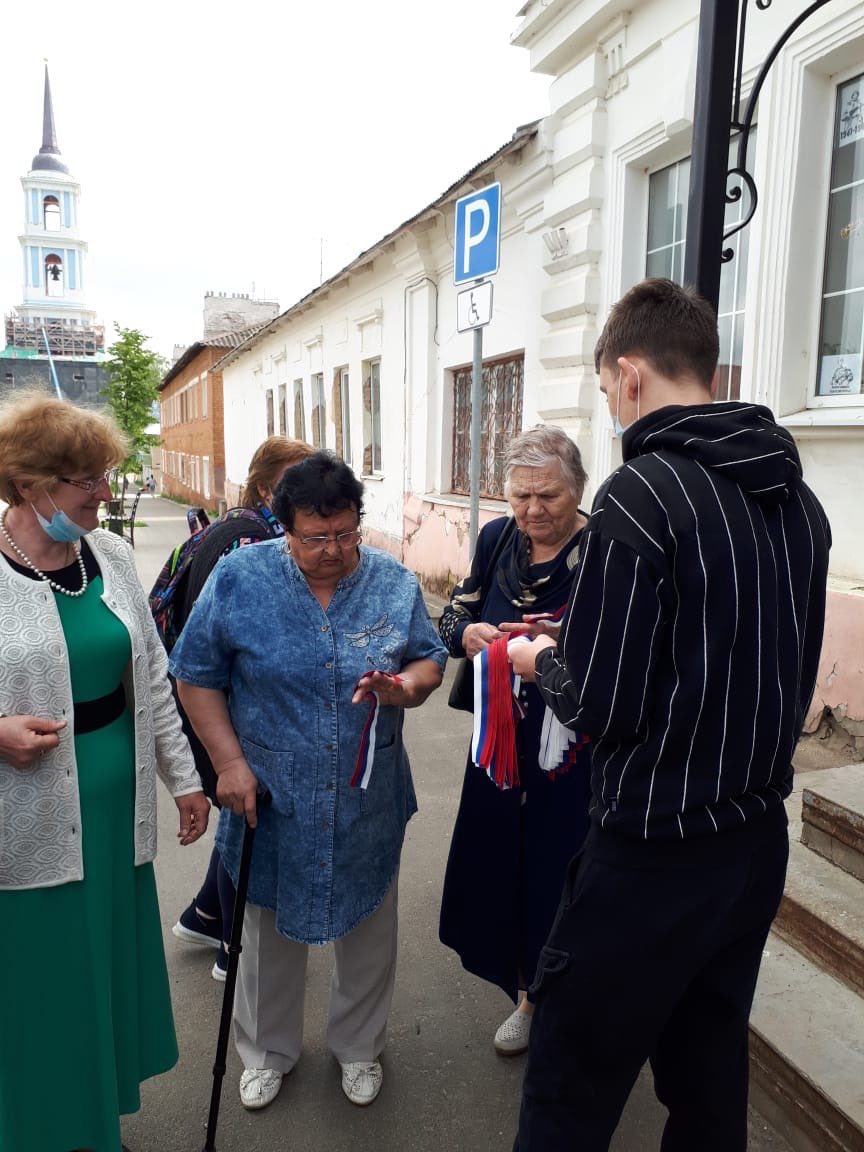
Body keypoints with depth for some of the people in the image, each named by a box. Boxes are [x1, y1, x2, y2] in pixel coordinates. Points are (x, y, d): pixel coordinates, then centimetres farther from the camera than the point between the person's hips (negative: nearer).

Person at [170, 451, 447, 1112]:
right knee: (272, 932, 19)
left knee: (369, 931, 18)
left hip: (369, 804, 2)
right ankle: (269, 1050, 46)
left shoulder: (394, 583, -5)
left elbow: (430, 660, 3)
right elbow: (197, 677, -4)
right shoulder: (239, 579, -10)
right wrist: (230, 763, -10)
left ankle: (359, 1046, 46)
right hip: (272, 801, -1)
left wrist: (408, 686, -21)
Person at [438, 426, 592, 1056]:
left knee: (564, 878, 6)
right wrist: (469, 634, -14)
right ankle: (529, 995, 43)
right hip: (503, 739, 5)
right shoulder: (497, 538, 2)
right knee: (505, 869, 15)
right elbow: (454, 618, 8)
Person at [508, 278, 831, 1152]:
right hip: (757, 842, 8)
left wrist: (540, 660, 0)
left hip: (652, 853, -7)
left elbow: (599, 706, -21)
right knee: (710, 1080, 24)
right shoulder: (796, 496, 4)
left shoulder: (641, 494, -19)